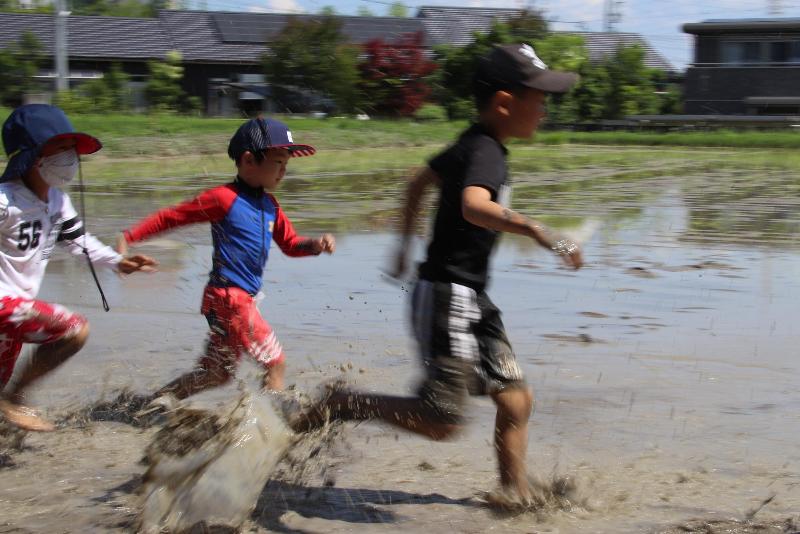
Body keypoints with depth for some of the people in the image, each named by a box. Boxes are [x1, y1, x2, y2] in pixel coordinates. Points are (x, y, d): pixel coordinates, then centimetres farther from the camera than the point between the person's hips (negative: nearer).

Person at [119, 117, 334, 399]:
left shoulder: (270, 205, 12)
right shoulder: (225, 198, -12)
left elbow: (290, 244, 20)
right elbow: (170, 217, -8)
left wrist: (316, 244, -1)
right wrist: (128, 237, -12)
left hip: (243, 299, 9)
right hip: (228, 298, -9)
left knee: (217, 372, 17)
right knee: (275, 361, -9)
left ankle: (152, 403, 28)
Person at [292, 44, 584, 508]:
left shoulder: (472, 145, 11)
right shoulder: (486, 153, -19)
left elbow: (420, 182, 26)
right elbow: (473, 206, -41)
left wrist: (406, 244, 36)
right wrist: (537, 232, -49)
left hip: (472, 300, 10)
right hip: (448, 297, -10)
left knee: (517, 400, 11)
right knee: (441, 422, -8)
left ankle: (515, 495, 21)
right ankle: (339, 405, 2)